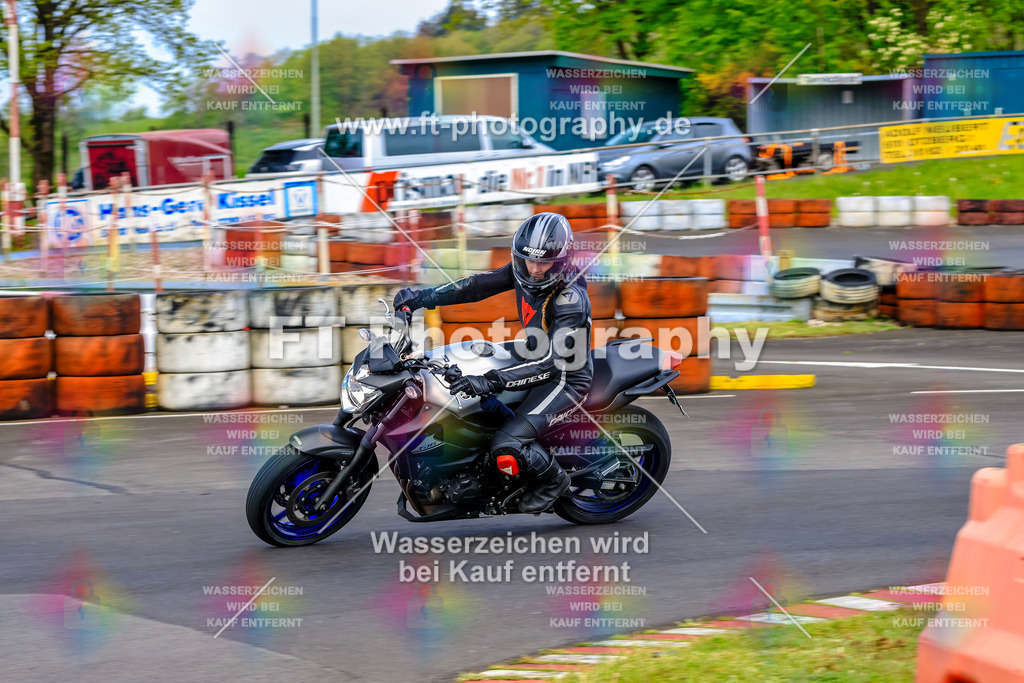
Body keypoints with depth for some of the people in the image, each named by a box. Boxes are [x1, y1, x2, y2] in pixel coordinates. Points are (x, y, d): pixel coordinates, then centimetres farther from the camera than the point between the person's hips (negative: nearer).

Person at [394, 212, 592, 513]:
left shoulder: (571, 301, -30)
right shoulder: (523, 271, -8)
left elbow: (552, 363, -36)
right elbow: (480, 285, 1)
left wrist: (492, 381, -45)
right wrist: (424, 297, -9)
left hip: (566, 379, -9)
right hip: (532, 361, 9)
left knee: (506, 445, -24)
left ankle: (553, 479, 5)